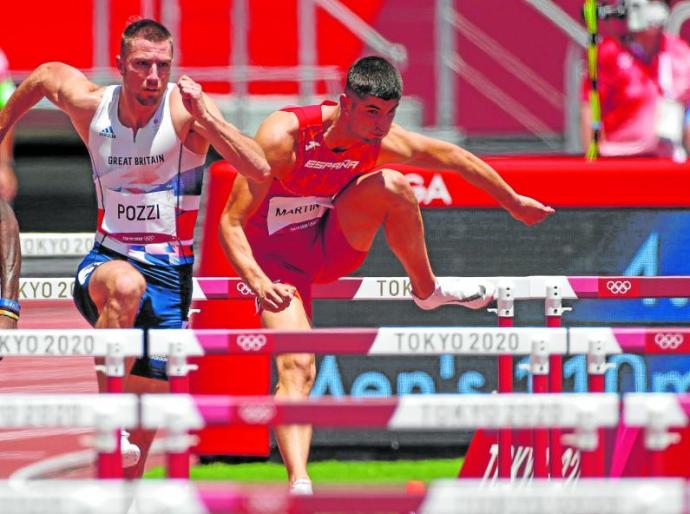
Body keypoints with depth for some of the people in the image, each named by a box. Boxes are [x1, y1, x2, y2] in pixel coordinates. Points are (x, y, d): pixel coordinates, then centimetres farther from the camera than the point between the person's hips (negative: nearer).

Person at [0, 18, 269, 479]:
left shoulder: (185, 109, -14)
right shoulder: (90, 105, -5)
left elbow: (259, 169, -26)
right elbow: (45, 74, 18)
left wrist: (206, 116, -34)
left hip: (169, 275, 0)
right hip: (105, 265, 0)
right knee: (127, 285, -39)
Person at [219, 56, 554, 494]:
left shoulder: (382, 142, -14)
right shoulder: (284, 136, -29)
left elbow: (451, 156, 5)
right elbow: (231, 222, -28)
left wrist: (515, 203, 15)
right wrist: (258, 283, -43)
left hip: (332, 248, 4)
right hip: (278, 262, -4)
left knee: (391, 185, -21)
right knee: (297, 367, -26)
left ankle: (427, 289, 0)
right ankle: (299, 484, -34)